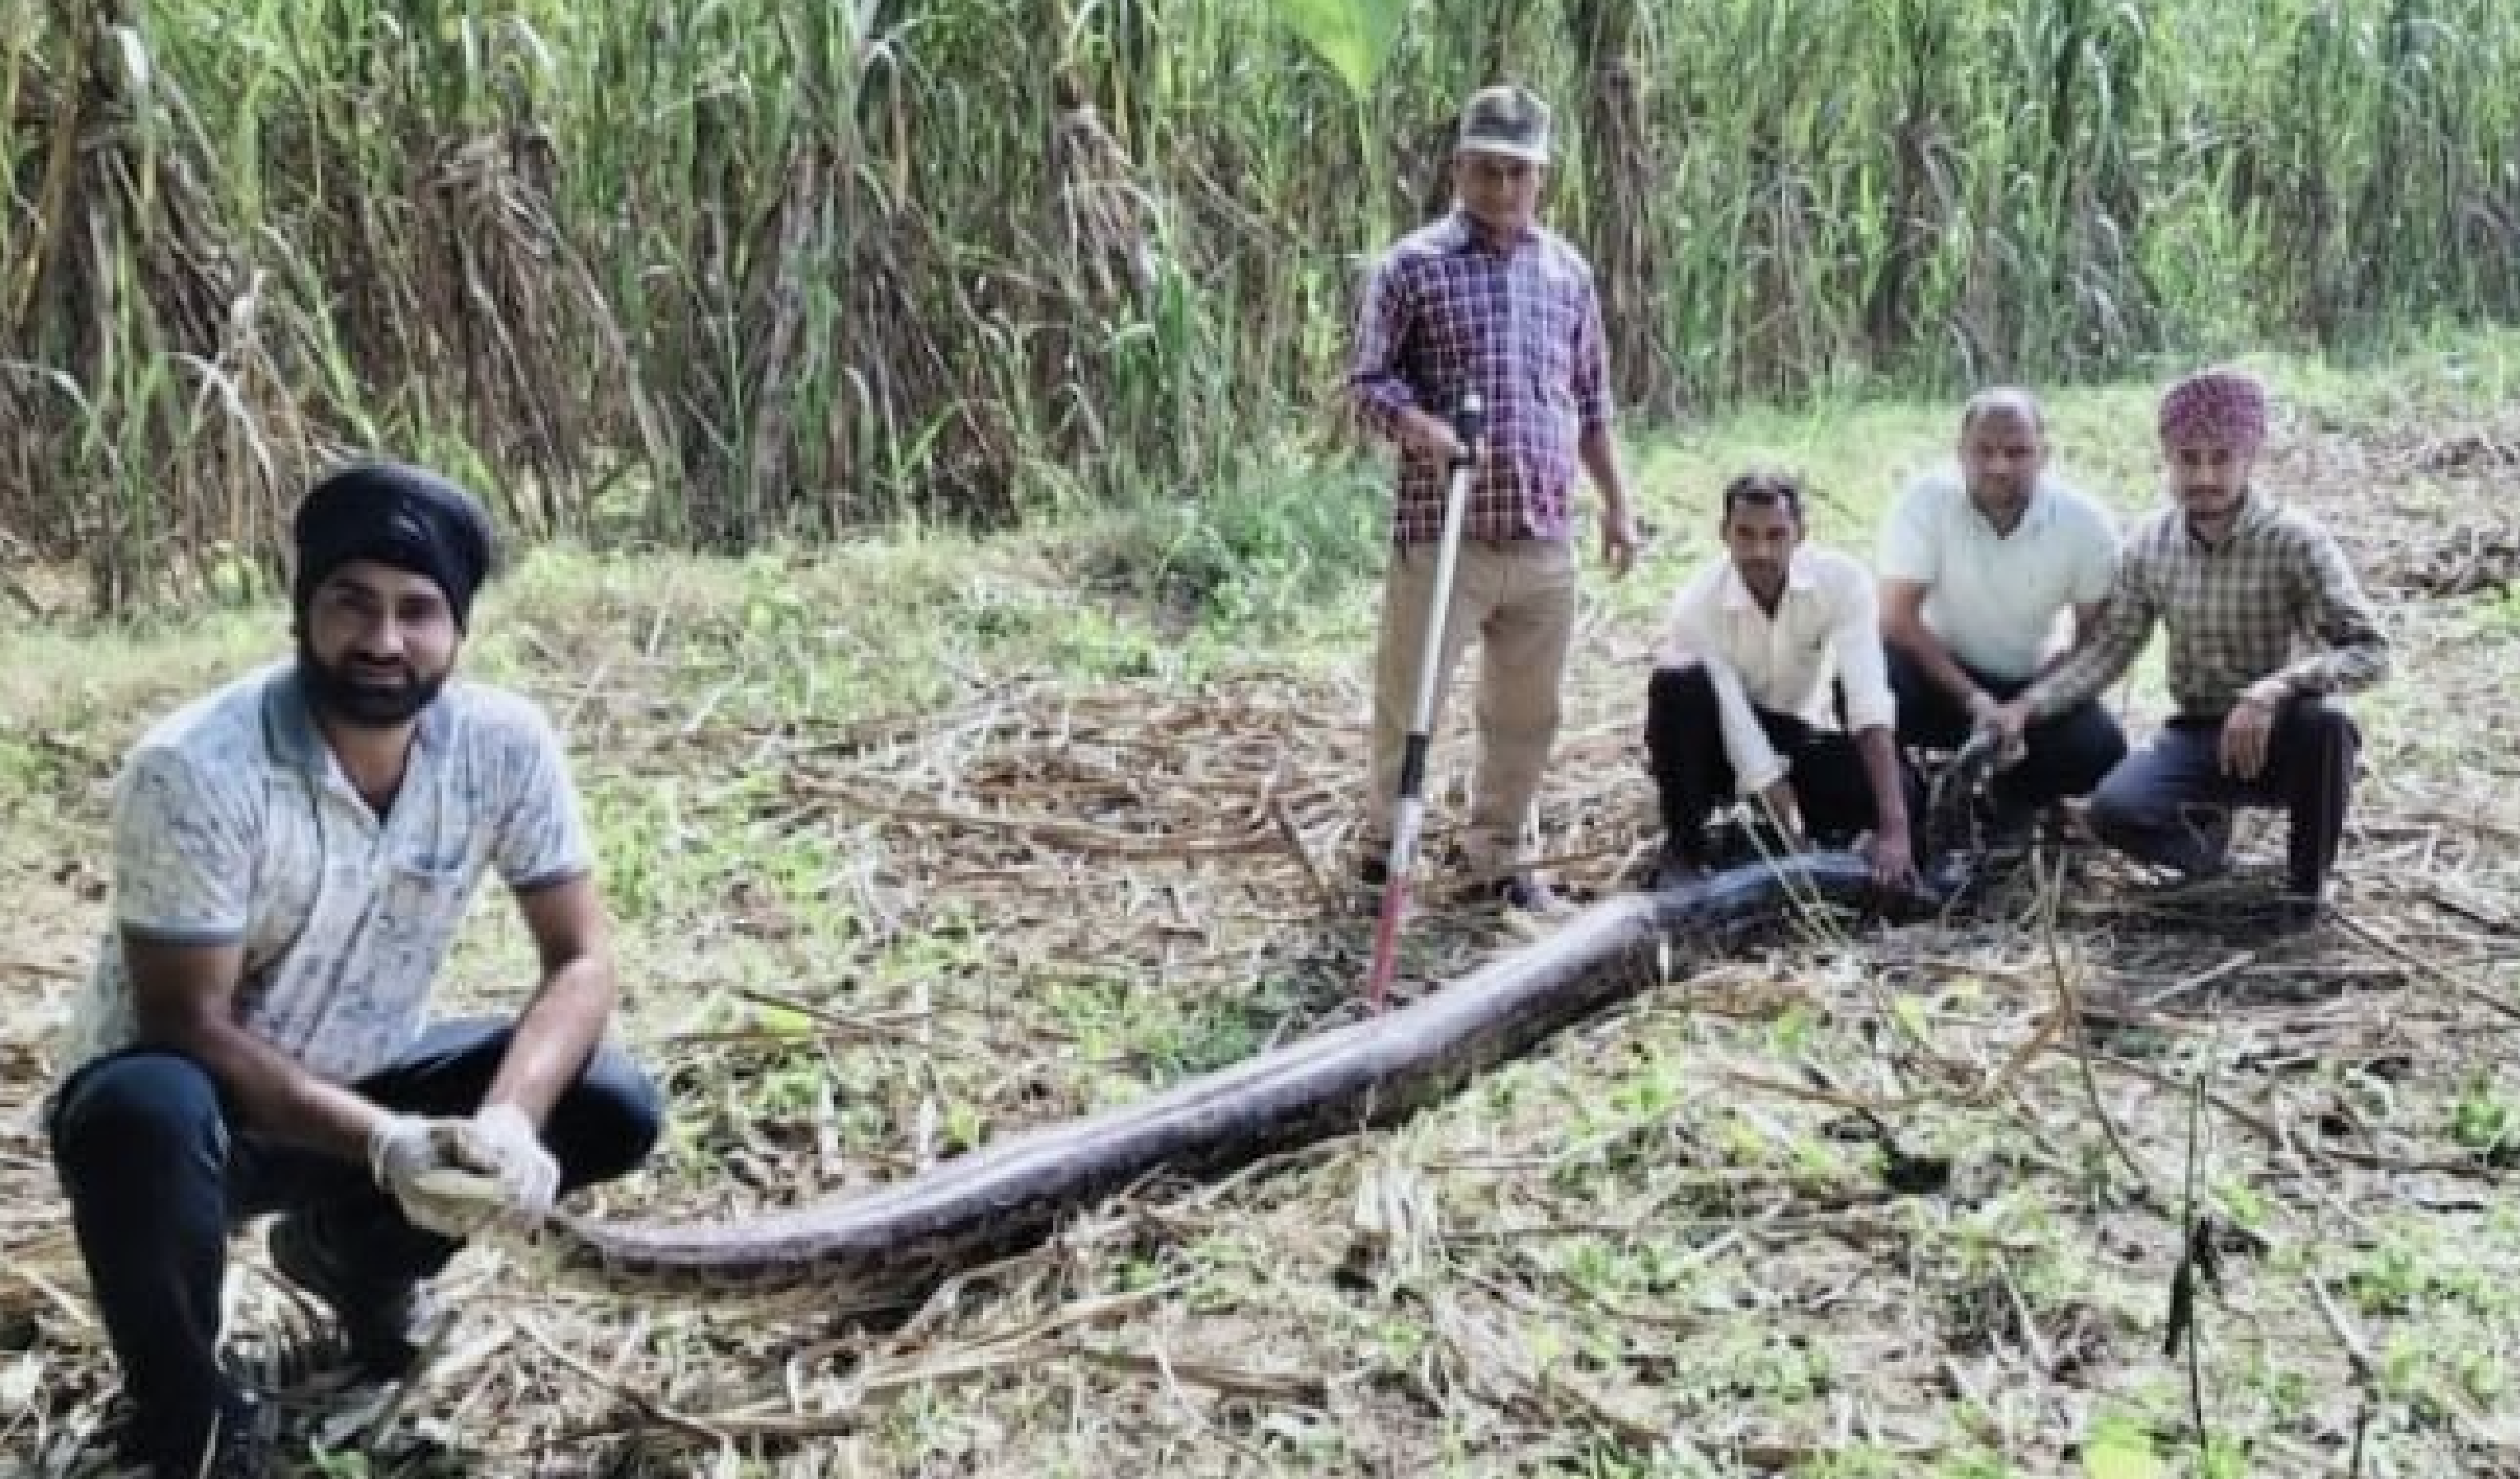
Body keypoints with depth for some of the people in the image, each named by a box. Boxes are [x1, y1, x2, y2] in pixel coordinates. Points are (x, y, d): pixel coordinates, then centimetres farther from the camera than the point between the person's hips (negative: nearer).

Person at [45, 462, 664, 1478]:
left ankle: (352, 1251, 14)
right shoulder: (194, 770, -27)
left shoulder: (507, 746, -15)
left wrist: (508, 1121, -33)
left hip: (363, 1087, 5)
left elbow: (581, 960, -14)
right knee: (144, 1118, -39)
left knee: (613, 1108, -14)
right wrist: (383, 1144, -37)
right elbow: (188, 1026, -24)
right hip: (202, 1099, -4)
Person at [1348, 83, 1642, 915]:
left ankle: (1501, 854, 25)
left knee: (1526, 712, 10)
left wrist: (1617, 503, 15)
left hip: (1545, 538, 4)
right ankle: (1382, 847, 20)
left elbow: (1592, 401, 19)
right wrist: (1427, 432, -25)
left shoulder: (1567, 270, 13)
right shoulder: (1413, 265, -2)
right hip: (1442, 533, -4)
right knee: (1407, 699, 1)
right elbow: (1369, 381, -6)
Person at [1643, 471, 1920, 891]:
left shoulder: (1842, 579, -23)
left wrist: (1895, 827, -43)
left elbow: (1869, 703, -32)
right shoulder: (1698, 602, -27)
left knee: (1890, 787, -28)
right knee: (1677, 683, -35)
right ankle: (1683, 848, -14)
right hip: (1721, 740, -1)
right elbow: (1738, 732, -30)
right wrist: (1803, 847, -35)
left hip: (1795, 733, 1)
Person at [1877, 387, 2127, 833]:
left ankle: (2000, 811, 3)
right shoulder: (1926, 501, -18)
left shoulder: (2088, 524, -13)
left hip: (2030, 685, 2)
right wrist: (1973, 700, -29)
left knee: (2101, 747, -26)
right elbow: (1897, 616, -21)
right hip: (1941, 673, -2)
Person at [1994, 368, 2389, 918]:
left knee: (2325, 722, -38)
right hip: (2199, 734, 3)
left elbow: (2370, 651, -24)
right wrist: (2028, 705, -12)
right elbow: (2110, 647, 3)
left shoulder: (2295, 539, -17)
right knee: (2113, 811, -27)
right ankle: (2205, 827, 9)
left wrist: (2272, 692, -41)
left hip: (2280, 737, -2)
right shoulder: (2149, 543, -4)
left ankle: (2306, 885, -12)